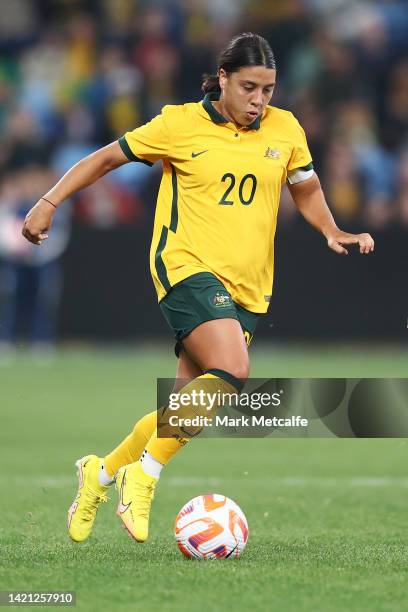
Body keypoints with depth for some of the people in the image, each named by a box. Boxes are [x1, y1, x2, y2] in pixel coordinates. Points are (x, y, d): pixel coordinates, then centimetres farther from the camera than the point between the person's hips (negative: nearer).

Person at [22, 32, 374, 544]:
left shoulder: (285, 130, 7)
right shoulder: (180, 124, -3)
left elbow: (307, 190, 23)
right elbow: (107, 158, 5)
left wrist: (333, 233, 4)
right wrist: (49, 203, -1)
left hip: (247, 286, 5)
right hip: (188, 267, -5)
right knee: (231, 369, -28)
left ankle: (102, 472, 26)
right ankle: (143, 475, -16)